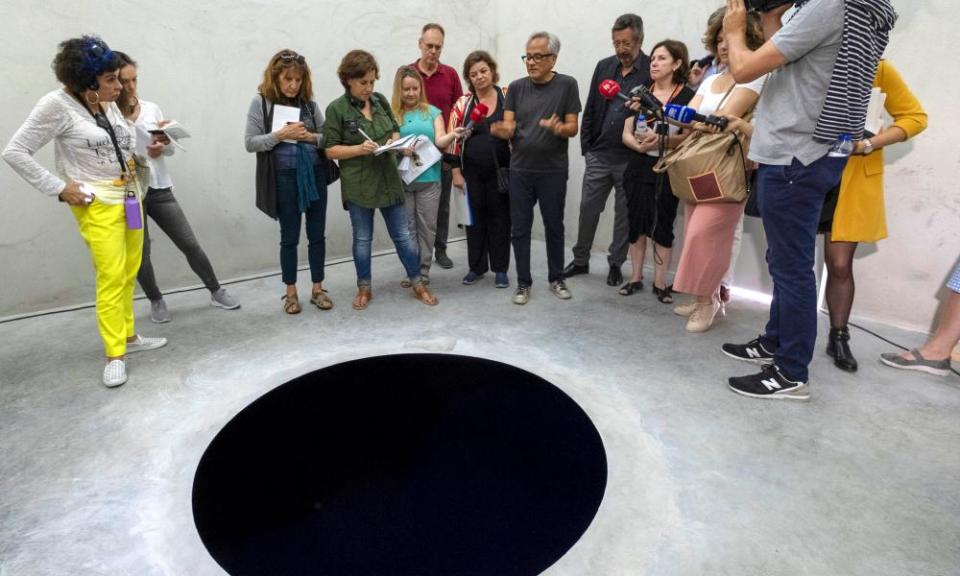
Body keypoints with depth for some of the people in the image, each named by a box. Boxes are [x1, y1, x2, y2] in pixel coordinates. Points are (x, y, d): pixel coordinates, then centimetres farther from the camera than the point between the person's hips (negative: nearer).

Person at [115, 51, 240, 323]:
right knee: (140, 253, 7)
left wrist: (165, 140, -12)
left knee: (190, 244, 6)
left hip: (159, 188, 3)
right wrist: (144, 154, -21)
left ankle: (216, 292, 20)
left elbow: (170, 151, 9)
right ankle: (156, 301, 27)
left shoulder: (151, 108, 4)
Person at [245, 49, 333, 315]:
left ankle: (317, 289, 21)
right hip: (284, 176, -2)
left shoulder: (309, 103, 6)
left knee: (317, 234, 7)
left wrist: (311, 137, -12)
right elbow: (250, 142, -4)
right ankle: (290, 292, 21)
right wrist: (281, 134, -17)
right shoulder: (261, 102, 0)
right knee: (290, 237, 7)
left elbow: (327, 137, 9)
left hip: (315, 173, 3)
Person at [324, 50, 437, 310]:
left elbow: (395, 130, 18)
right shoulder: (336, 109, -7)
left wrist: (395, 142, -5)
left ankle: (418, 284, 20)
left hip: (389, 179, 3)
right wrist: (360, 148, -22)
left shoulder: (380, 100, 6)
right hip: (358, 185, -3)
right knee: (362, 238, 9)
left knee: (403, 235, 8)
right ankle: (364, 288, 26)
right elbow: (331, 150, -7)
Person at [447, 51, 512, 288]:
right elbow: (454, 139, 3)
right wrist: (456, 172, -1)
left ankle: (500, 268, 17)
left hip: (500, 170, -1)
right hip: (472, 172, 1)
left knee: (500, 217, 6)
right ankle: (477, 266, 23)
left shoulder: (508, 96, 0)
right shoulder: (462, 103, 2)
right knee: (475, 218, 10)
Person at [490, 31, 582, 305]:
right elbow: (509, 128, -1)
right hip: (520, 170, 2)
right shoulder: (516, 87, 4)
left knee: (554, 227, 9)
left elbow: (573, 127, -4)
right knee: (520, 229, 4)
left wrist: (559, 128, -26)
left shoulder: (567, 85, -2)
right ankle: (523, 283, 16)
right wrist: (501, 130, -24)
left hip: (553, 171, -1)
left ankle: (556, 279, 25)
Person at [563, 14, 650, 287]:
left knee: (624, 213, 7)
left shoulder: (652, 70, -5)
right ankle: (580, 260, 22)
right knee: (588, 208, 7)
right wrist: (586, 146, 5)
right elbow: (590, 108, 10)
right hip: (598, 154, 4)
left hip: (631, 158, -3)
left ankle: (616, 264, 21)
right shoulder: (604, 66, 8)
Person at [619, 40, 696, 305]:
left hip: (668, 170, -3)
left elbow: (691, 136, -8)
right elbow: (626, 134, 5)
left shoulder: (687, 97, -2)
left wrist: (662, 141, -23)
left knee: (663, 225, 1)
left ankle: (660, 283, 12)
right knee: (636, 222, 5)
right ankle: (636, 278, 17)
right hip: (639, 168, 3)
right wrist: (639, 145, -15)